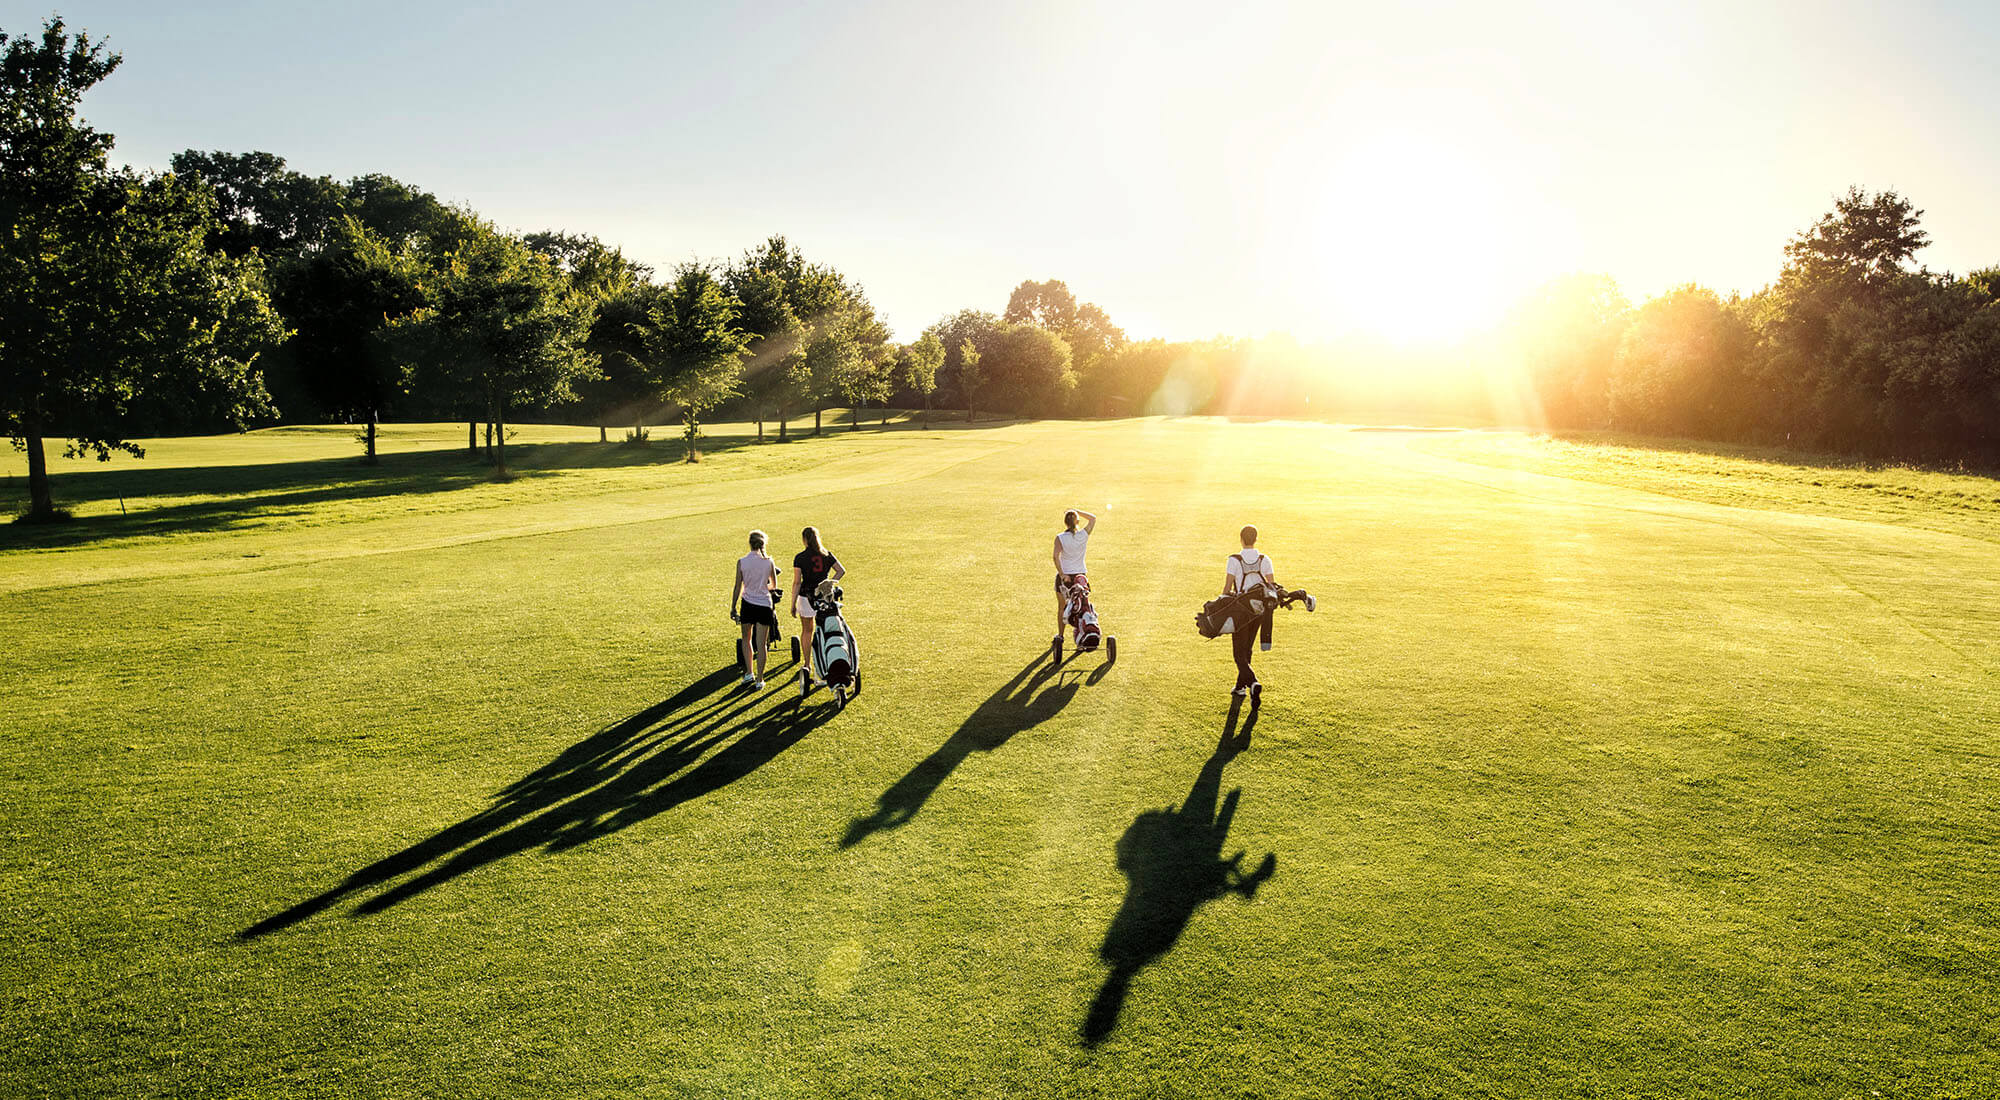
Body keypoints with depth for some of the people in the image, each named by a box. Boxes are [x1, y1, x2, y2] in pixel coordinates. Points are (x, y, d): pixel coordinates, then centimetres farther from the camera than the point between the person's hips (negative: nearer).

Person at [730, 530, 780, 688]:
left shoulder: (741, 562, -6)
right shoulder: (769, 561, -3)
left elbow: (738, 587, -4)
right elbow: (774, 585, 10)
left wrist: (733, 607, 5)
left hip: (748, 604, 0)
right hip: (765, 604, 0)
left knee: (746, 640, 20)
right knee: (761, 644, 4)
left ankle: (749, 673, 15)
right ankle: (759, 680, 6)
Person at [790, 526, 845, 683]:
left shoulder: (800, 557, -10)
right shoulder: (827, 554, 0)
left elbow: (797, 582, -11)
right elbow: (842, 571, -1)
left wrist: (793, 603, -6)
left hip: (806, 596, -2)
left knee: (806, 631, 14)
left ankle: (808, 665, 20)